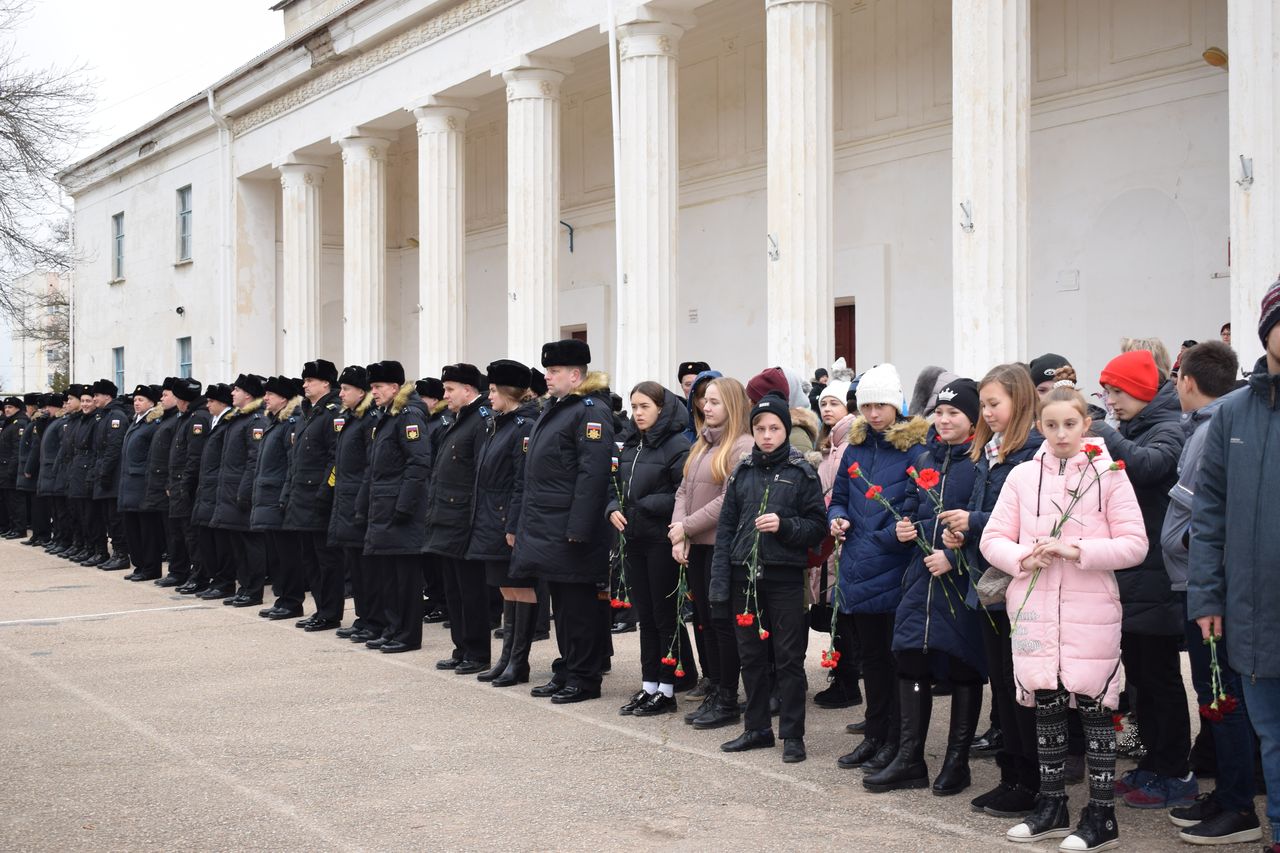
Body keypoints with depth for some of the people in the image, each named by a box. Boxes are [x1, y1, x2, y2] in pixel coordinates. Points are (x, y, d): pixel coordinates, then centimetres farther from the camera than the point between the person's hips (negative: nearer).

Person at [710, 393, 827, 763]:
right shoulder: (742, 472, 8)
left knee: (789, 658, 2)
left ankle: (793, 735, 9)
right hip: (746, 576, 4)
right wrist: (719, 581, 2)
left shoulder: (803, 473, -2)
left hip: (785, 576, -4)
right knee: (751, 656, 11)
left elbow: (818, 526, -2)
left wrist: (784, 526, -19)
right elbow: (726, 527, 8)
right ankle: (757, 728, 22)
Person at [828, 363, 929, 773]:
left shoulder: (916, 446, -8)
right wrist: (837, 519, 0)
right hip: (860, 569, 6)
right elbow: (839, 497, 20)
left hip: (896, 568, -6)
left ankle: (896, 741, 13)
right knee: (871, 654, 15)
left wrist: (893, 533, -27)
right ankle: (875, 734, 26)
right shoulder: (857, 445, 11)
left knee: (898, 654, 2)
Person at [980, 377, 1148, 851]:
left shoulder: (1109, 474, -2)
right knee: (1045, 707, 11)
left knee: (1095, 707, 2)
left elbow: (1134, 544, -6)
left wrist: (1078, 551, -17)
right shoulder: (1023, 476, 6)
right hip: (1034, 610, 3)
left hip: (1091, 612, -3)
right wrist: (1024, 558, -13)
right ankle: (1052, 807, 24)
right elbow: (993, 539, 6)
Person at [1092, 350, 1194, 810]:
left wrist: (1101, 436, -30)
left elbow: (1148, 464, -31)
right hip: (1127, 573, 8)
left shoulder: (1170, 429, -11)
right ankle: (1153, 763, 24)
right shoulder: (1129, 431, 14)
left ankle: (1176, 776, 8)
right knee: (1138, 673, 14)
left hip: (1155, 577, -8)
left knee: (1161, 676, -1)